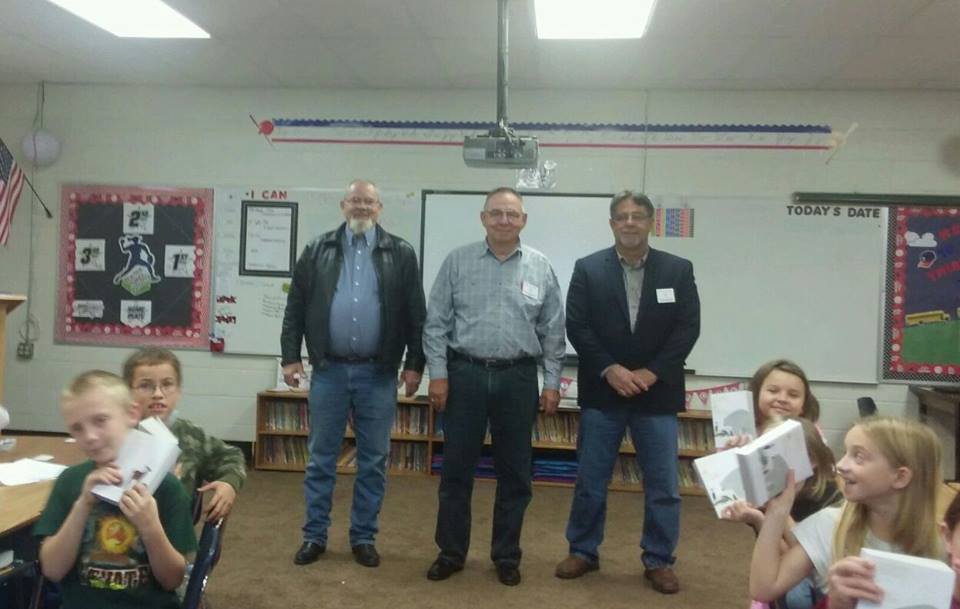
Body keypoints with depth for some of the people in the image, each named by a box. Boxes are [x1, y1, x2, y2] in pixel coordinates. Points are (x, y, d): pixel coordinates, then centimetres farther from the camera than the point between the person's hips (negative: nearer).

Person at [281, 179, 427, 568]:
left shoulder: (401, 254, 4)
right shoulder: (317, 251, 7)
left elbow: (416, 314, 3)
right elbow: (295, 308, 7)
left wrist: (414, 364, -2)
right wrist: (291, 356, 1)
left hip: (378, 374, 0)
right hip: (329, 370, 1)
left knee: (373, 461, 8)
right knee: (321, 458, 9)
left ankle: (364, 538, 21)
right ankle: (314, 536, 22)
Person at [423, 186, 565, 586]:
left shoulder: (540, 268, 3)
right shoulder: (457, 262, 0)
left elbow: (552, 331, 5)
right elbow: (436, 323, 1)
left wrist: (552, 383, 2)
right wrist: (438, 373, -5)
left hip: (517, 378, 1)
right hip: (465, 374, 0)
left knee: (514, 472, 9)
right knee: (456, 468, 7)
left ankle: (506, 556, 25)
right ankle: (451, 552, 23)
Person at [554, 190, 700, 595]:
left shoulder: (678, 270, 3)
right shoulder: (588, 269, 2)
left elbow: (688, 328, -3)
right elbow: (576, 326, -4)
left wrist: (650, 373, -12)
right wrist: (610, 369, -14)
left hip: (657, 392, 1)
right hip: (602, 391, 0)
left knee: (663, 484, 6)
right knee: (590, 480, 9)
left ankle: (659, 561, 22)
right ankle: (583, 551, 25)